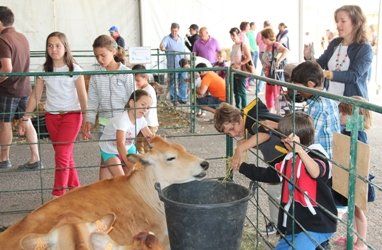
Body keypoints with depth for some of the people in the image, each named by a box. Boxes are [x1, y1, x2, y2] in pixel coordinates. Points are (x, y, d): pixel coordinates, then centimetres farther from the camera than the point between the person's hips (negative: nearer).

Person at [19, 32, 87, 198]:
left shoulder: (74, 69, -6)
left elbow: (82, 96, -5)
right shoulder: (44, 70, 3)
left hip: (71, 115, -4)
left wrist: (86, 120, -9)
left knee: (62, 155, -10)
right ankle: (75, 188, 23)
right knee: (66, 155, 10)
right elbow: (35, 96, 6)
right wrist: (25, 119, 3)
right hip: (51, 116, 4)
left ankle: (58, 195, -4)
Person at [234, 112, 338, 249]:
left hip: (317, 224, -9)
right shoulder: (290, 159, 9)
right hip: (297, 223, 9)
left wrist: (299, 149, -50)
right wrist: (241, 167, 21)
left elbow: (316, 172, -40)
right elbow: (268, 174, 18)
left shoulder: (315, 155, -17)